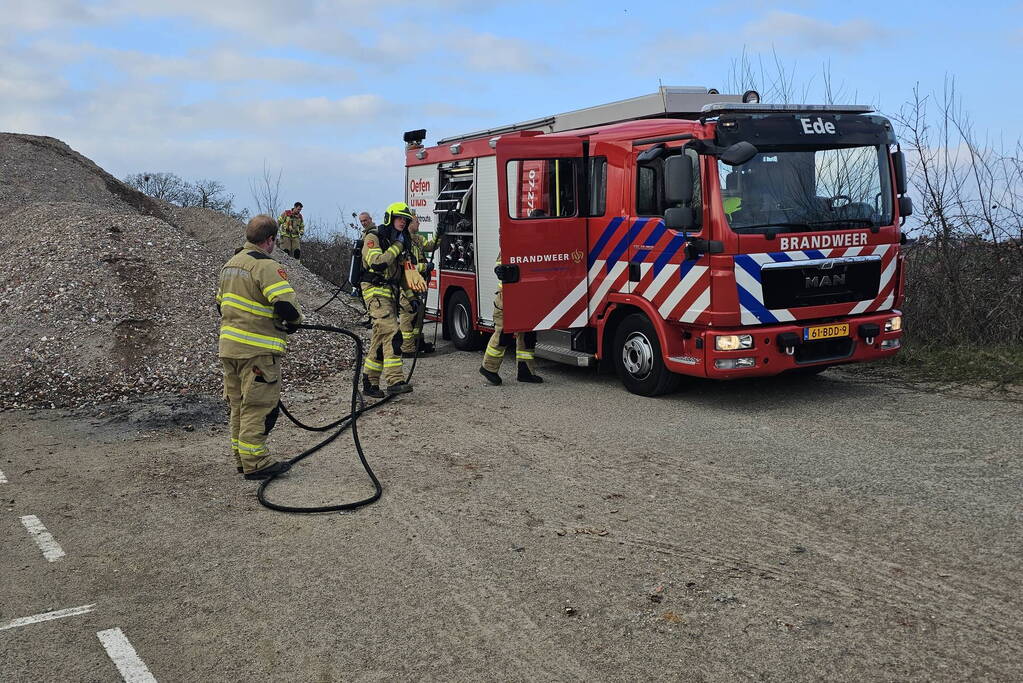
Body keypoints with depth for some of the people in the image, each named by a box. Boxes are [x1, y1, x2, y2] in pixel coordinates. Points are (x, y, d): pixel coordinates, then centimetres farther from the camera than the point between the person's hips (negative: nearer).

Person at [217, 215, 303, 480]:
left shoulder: (230, 264, 15)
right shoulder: (266, 266, -15)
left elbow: (221, 304, 23)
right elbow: (286, 305, -24)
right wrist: (294, 321, -5)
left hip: (228, 346, 9)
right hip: (257, 350, -9)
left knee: (239, 404, 17)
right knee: (258, 406, -2)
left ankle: (241, 457, 26)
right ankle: (255, 463, 2)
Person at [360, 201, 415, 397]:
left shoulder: (400, 241, 20)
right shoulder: (373, 237, -6)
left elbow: (404, 268, 28)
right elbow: (376, 263, -22)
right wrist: (396, 248, -13)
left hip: (391, 293, 9)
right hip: (376, 291, -9)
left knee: (381, 338, 9)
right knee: (390, 332, -22)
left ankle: (369, 382, 15)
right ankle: (395, 380, -29)